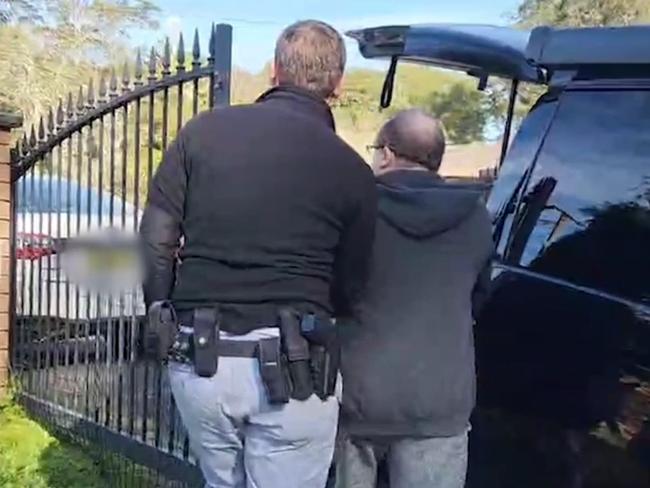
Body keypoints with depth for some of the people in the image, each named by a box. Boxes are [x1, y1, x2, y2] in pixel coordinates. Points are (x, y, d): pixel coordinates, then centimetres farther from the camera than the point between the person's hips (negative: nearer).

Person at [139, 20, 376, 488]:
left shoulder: (204, 130, 2)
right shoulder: (351, 170, -3)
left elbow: (155, 239, 3)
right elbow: (349, 290, 4)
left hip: (198, 358, 3)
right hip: (291, 367, -3)